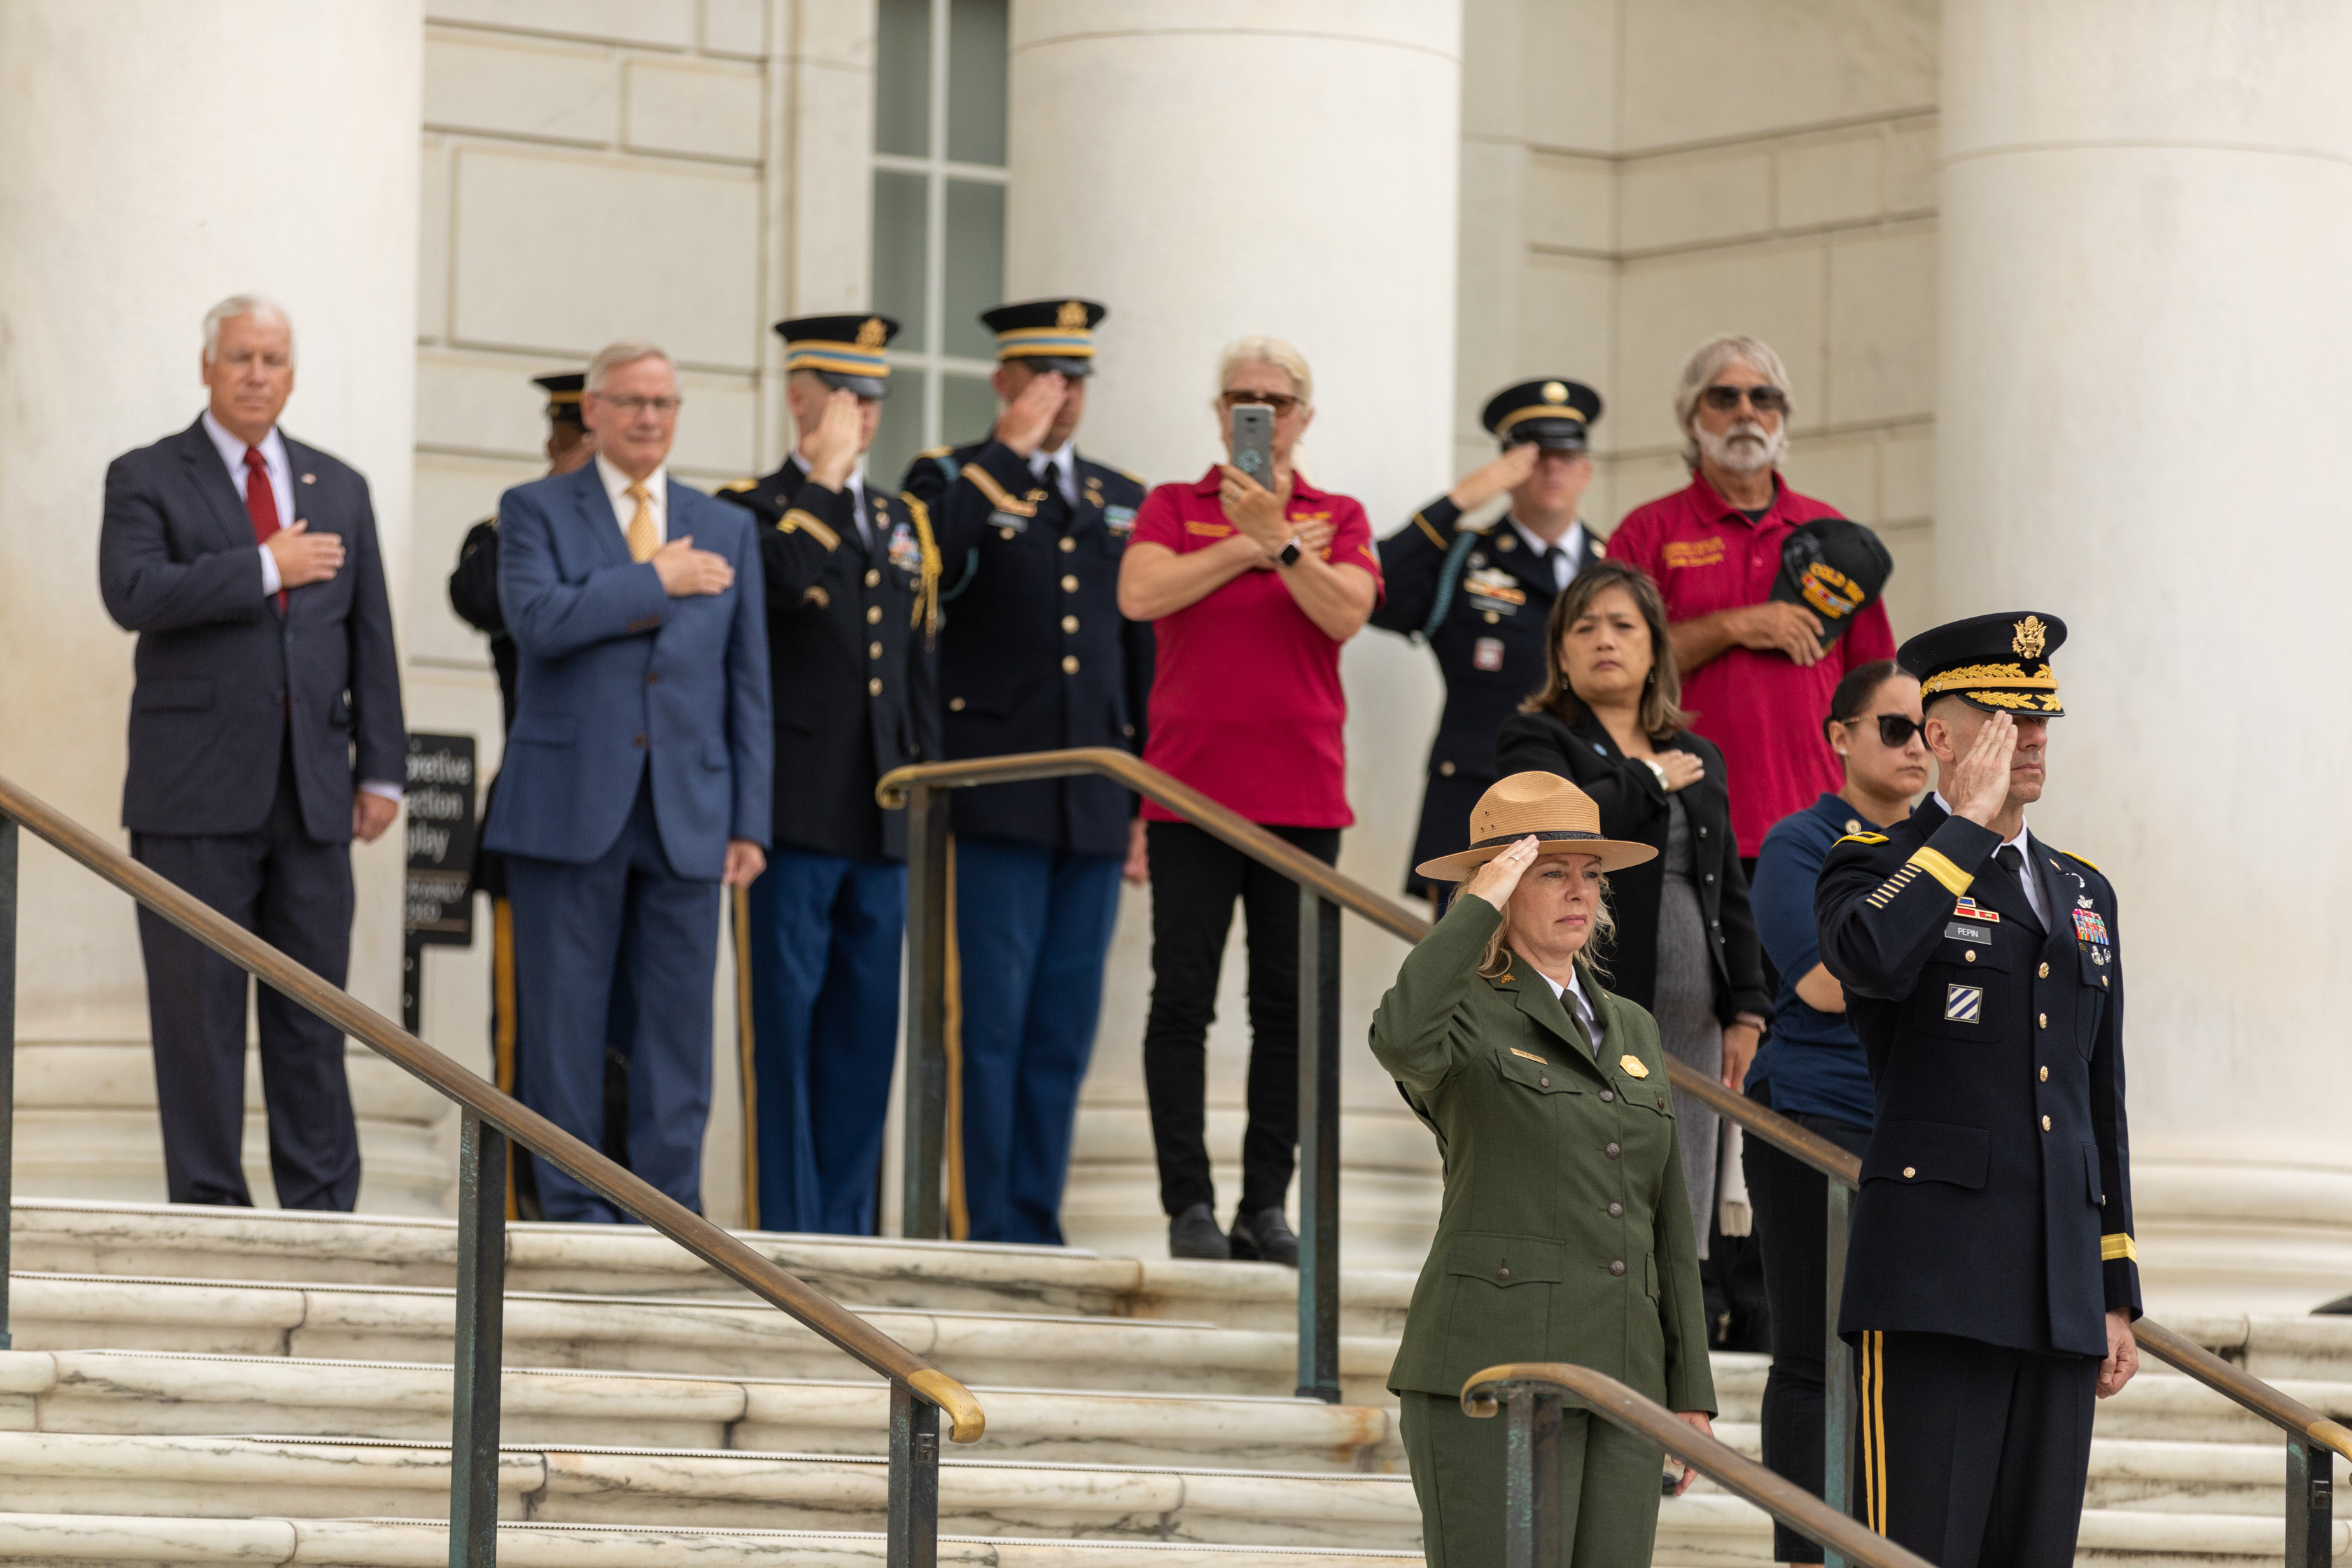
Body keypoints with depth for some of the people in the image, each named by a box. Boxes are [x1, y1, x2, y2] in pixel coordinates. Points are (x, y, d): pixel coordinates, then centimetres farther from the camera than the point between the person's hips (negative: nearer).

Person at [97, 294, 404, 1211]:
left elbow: (370, 640, 15)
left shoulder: (339, 489, 16)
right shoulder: (146, 479, 3)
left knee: (313, 1013, 3)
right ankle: (208, 1207, 3)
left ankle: (321, 1208, 7)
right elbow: (132, 593, -15)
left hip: (312, 792, 3)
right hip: (195, 792, -3)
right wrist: (263, 568, -15)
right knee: (199, 1013, -2)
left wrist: (381, 770, 8)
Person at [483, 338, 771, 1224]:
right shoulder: (536, 511, 6)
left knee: (678, 1025, 1)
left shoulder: (728, 531, 15)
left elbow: (747, 685, 12)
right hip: (571, 807, -3)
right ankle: (571, 1210, 4)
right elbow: (538, 619, -14)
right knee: (564, 1019, -1)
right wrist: (656, 581, -9)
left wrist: (749, 821, 5)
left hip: (688, 813, 3)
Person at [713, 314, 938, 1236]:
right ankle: (786, 1230, -3)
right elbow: (789, 581, -23)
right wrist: (824, 475, -15)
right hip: (794, 810, -6)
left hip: (883, 820, 6)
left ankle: (846, 1230, 12)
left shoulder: (903, 523, 19)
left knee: (863, 1033, 7)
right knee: (782, 1029, -4)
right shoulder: (751, 509, 0)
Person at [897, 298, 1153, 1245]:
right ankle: (982, 1229, -4)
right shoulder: (950, 480, 3)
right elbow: (934, 558, -21)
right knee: (987, 1022, -6)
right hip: (993, 800, -5)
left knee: (1064, 1027, 5)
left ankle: (1037, 1225, 9)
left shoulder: (1124, 501, 18)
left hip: (1093, 803, 5)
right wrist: (1012, 449, -15)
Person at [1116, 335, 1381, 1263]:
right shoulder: (1174, 507, 10)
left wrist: (1279, 538, -17)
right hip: (1190, 788, -1)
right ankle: (1189, 1205, -1)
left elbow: (1345, 614, -7)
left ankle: (1267, 1204, 6)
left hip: (1301, 794, 1)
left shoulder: (1337, 519, 10)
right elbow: (1138, 594, -8)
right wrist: (1249, 549, -6)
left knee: (1287, 1004, 2)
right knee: (1182, 996, -4)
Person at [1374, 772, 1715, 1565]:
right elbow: (1400, 1038, -28)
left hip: (1620, 1377, 6)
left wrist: (1691, 1392, 13)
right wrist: (1481, 902, -17)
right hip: (1491, 1375, -6)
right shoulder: (1465, 1018, -1)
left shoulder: (1630, 1030, 18)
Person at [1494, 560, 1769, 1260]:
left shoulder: (1699, 758, 20)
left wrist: (1744, 1010, 11)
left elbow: (1730, 893, 20)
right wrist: (1648, 780, -6)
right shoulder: (1535, 740, 3)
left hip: (1688, 1023, 6)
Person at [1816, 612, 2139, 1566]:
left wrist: (2117, 1293, 16)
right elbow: (1869, 958, -26)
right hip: (1931, 1284, -6)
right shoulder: (1875, 865, 0)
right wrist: (1970, 820, -13)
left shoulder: (2081, 894, 19)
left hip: (2060, 1294, 6)